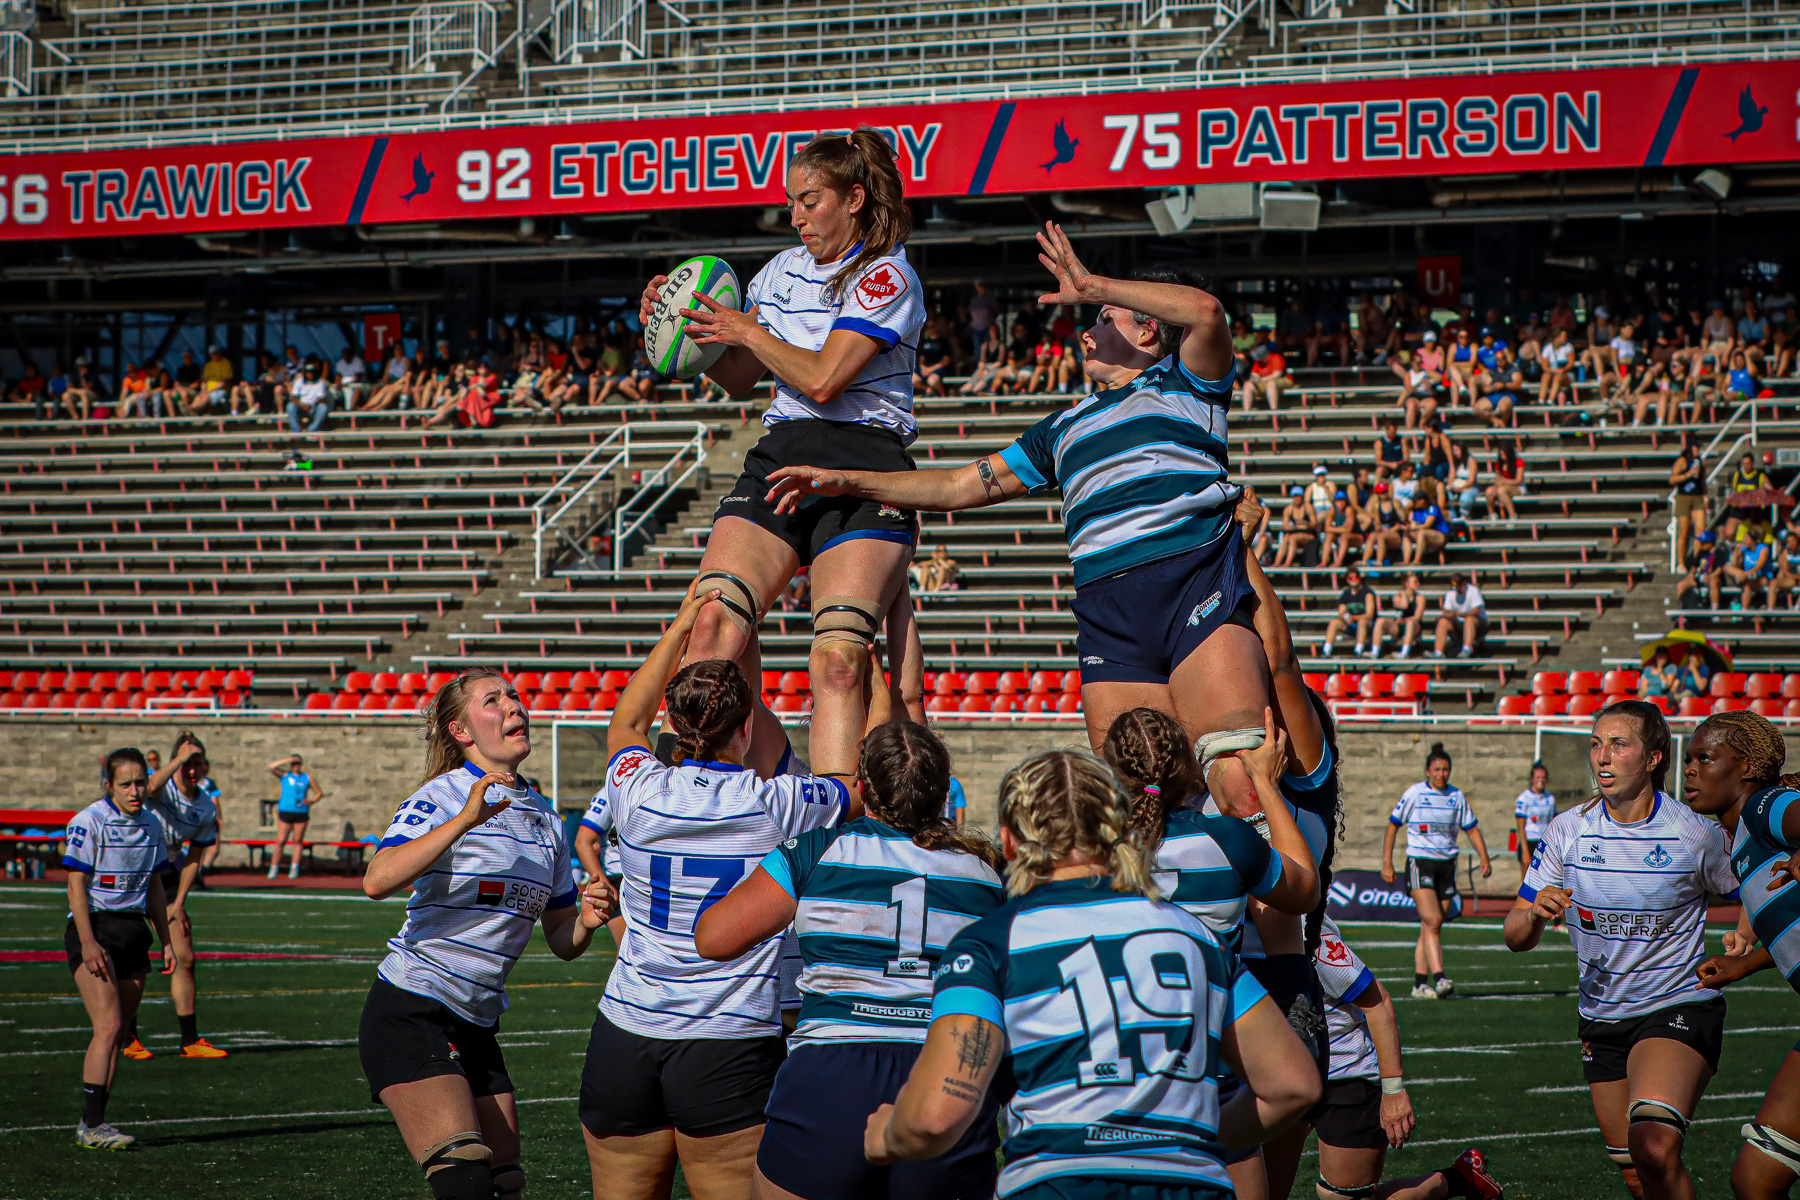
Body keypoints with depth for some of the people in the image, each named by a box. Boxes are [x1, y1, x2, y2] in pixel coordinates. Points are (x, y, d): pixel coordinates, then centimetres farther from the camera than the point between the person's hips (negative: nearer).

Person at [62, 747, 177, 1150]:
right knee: (108, 1025, -18)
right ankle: (92, 1125, -18)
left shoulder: (151, 826, 10)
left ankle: (93, 1124, 7)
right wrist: (88, 942, -19)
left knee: (117, 1034, 3)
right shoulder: (88, 822, -11)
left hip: (133, 928, 7)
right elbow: (76, 885, -12)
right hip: (93, 927, -7)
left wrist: (166, 940, 16)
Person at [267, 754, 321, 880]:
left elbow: (319, 793, 16)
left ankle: (294, 869, 9)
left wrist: (311, 802, -3)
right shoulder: (284, 775, 10)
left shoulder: (307, 778, 12)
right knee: (280, 841, -6)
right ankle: (273, 868, -2)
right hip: (285, 812, -1)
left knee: (298, 841, 2)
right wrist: (287, 760, -9)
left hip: (301, 813, 2)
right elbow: (271, 767, -6)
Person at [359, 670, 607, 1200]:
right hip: (408, 1014, -7)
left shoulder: (545, 818, 14)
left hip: (476, 1028, 7)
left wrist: (586, 920, -6)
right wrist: (465, 820, -34)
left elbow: (562, 942, 17)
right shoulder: (442, 797, -7)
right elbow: (377, 881, -26)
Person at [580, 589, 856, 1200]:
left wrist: (679, 630, 28)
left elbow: (627, 723, 23)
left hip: (624, 1038, 3)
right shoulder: (777, 805, -8)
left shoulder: (641, 792, -1)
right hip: (731, 1052, -3)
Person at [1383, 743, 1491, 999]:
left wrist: (1484, 858, 1)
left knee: (1431, 926, 4)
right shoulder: (1414, 793, -2)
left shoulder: (1457, 796, 8)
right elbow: (1392, 826, 4)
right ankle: (1439, 978, -25)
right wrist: (1387, 863, -1)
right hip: (1419, 862, -4)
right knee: (1432, 921, -18)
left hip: (1447, 864, 4)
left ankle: (1420, 983, 10)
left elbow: (1472, 829, 15)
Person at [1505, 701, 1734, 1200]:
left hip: (1679, 1008, -5)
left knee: (1654, 1150, -29)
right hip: (1602, 1019, 5)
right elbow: (1515, 937, 1)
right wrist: (1535, 916, -22)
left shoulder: (1696, 834, -9)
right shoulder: (1567, 831, -2)